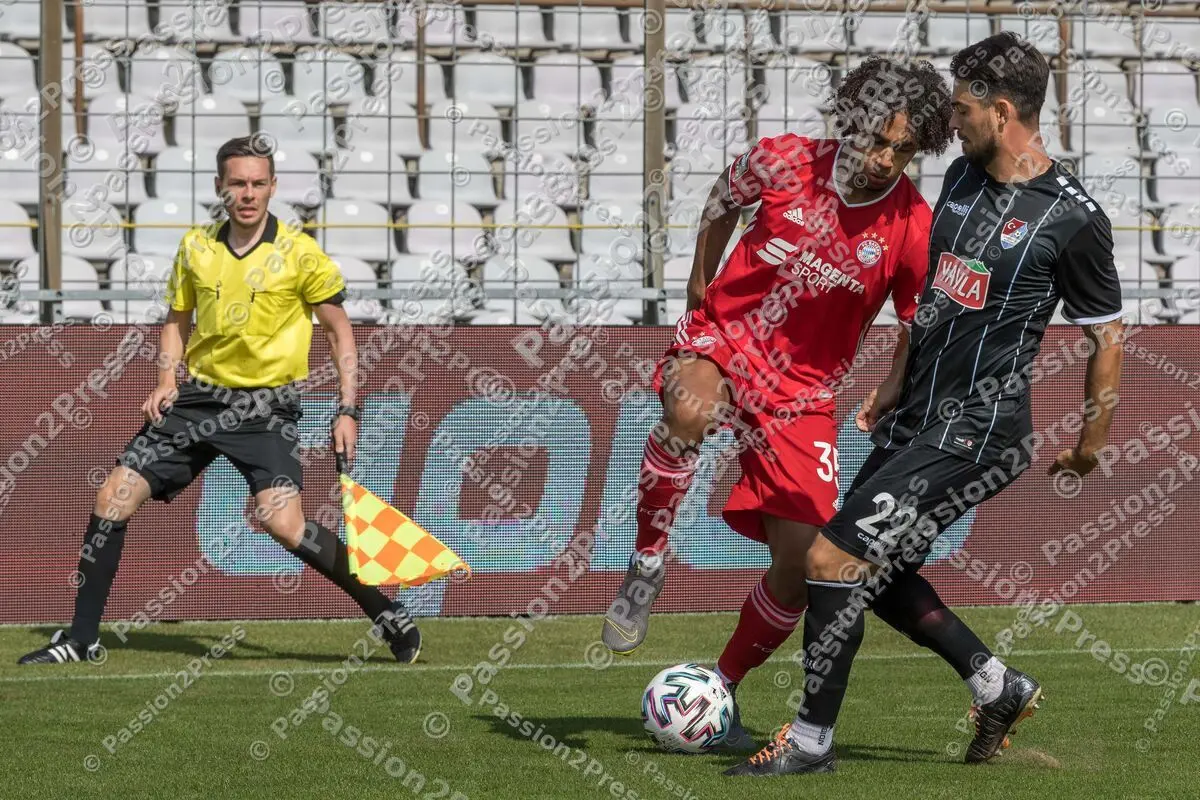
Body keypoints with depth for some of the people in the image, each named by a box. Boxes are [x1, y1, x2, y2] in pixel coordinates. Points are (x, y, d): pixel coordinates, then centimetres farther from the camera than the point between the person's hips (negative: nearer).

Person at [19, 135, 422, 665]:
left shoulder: (299, 254, -8)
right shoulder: (195, 248, 4)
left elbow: (339, 330, 1)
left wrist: (347, 410, -6)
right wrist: (166, 380, 1)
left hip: (265, 407, -5)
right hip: (198, 396, 5)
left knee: (282, 521, -25)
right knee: (112, 500, -2)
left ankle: (388, 615, -10)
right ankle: (81, 639, 10)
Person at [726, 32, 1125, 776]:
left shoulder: (1073, 218, -16)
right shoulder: (964, 176, 7)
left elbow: (1107, 337, -6)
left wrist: (1090, 445, 0)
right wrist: (900, 385, 23)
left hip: (975, 432, -9)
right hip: (920, 416, 9)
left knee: (835, 556, -14)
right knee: (874, 569, 16)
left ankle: (812, 738, -1)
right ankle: (1000, 689, 29)